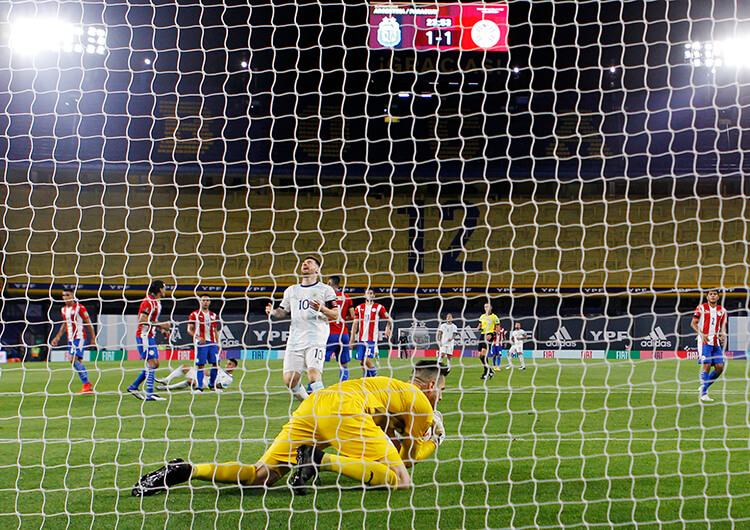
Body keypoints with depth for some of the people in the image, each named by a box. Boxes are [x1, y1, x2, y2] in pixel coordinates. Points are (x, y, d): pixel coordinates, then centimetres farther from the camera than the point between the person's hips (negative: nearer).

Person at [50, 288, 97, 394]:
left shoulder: (80, 308, -9)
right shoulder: (64, 309, 13)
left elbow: (89, 323, -5)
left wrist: (93, 338, -7)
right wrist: (58, 337, 22)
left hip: (80, 337, -8)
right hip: (70, 339, 8)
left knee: (74, 359, -21)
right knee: (78, 362, 5)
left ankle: (87, 384, -18)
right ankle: (88, 388, 9)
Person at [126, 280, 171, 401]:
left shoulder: (157, 302, 16)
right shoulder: (148, 301, -14)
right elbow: (142, 320, -22)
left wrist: (162, 330, 12)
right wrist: (160, 324, -21)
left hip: (150, 336, 10)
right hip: (144, 336, -10)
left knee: (155, 363, 9)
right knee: (151, 363, -13)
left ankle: (134, 387, 18)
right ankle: (149, 394, -13)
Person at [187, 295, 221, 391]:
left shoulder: (213, 315, 17)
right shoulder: (195, 314, 4)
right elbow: (189, 330, 0)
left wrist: (217, 343, 11)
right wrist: (198, 337, -15)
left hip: (212, 343, 4)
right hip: (201, 343, -4)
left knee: (216, 364, -2)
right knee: (200, 365, -6)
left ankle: (212, 385, 13)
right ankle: (199, 387, -1)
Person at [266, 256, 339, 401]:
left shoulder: (325, 289, 8)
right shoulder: (291, 290, 22)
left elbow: (335, 314, 3)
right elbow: (282, 312, 24)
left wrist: (322, 309, -17)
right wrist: (273, 312, 2)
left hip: (316, 341, -4)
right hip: (295, 340, 5)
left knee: (314, 376, -21)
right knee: (289, 380, -4)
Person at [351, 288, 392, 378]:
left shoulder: (379, 307, 4)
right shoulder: (359, 308, 13)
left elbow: (389, 320, 9)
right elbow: (355, 324, 14)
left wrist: (387, 329, -11)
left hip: (372, 339, -4)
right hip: (361, 339, 4)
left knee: (367, 360, -18)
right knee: (361, 362, 2)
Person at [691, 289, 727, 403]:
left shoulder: (722, 311, 13)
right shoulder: (701, 308, 0)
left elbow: (723, 326, 19)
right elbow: (693, 323, 0)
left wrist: (723, 335, -3)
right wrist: (701, 334, -15)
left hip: (716, 342, 5)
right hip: (704, 342, -5)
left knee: (720, 367, -5)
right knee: (706, 365, -15)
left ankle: (705, 385, 17)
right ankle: (704, 393, -12)